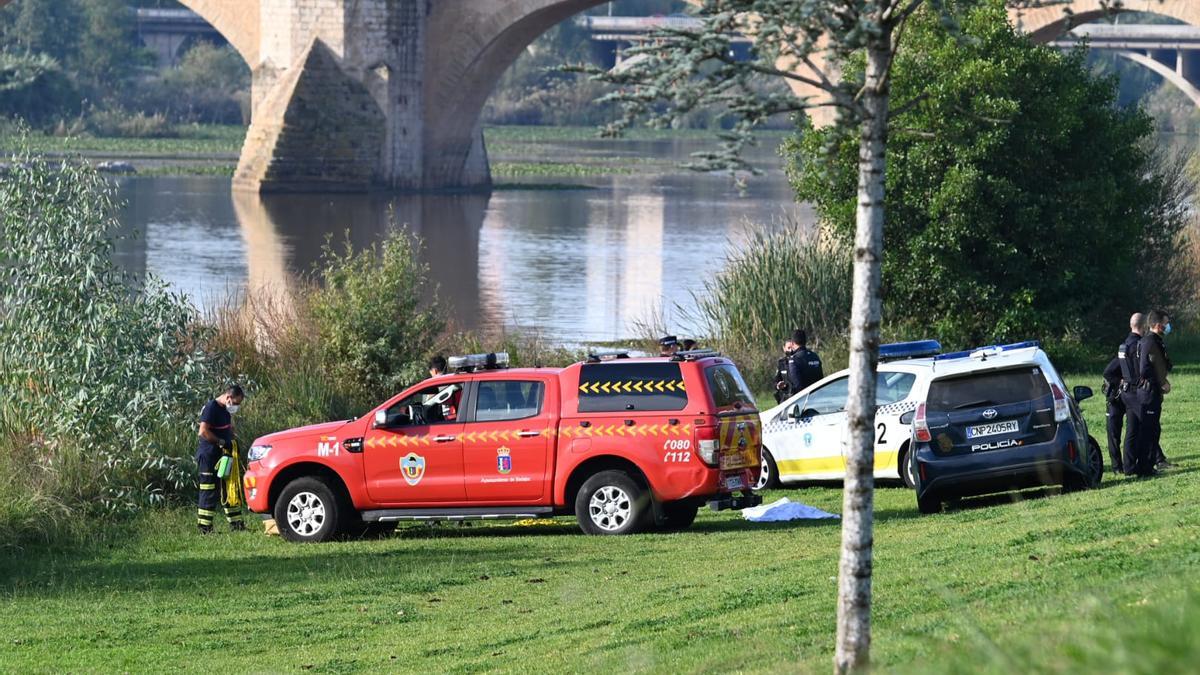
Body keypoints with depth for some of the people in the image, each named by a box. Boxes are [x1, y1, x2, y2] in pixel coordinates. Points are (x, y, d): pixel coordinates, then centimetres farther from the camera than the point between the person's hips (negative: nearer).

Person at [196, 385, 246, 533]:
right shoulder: (211, 408, -15)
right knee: (209, 493, -9)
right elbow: (204, 431, -23)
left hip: (223, 456, 10)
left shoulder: (226, 410, 14)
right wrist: (222, 442, -21)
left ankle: (236, 523, 20)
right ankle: (205, 528, -6)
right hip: (209, 457, -10)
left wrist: (232, 443, 8)